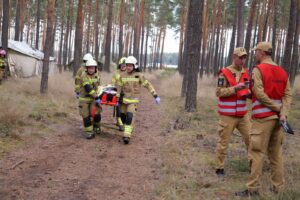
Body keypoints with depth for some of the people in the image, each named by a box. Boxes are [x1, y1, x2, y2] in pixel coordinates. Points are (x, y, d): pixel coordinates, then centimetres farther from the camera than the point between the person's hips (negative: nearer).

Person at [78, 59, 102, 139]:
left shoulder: (97, 75, 1)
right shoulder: (84, 76, -18)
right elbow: (88, 88, -26)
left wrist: (98, 94, 16)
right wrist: (96, 97, -30)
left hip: (94, 97, 3)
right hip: (84, 98, -3)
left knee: (96, 113, -6)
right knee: (86, 115, -2)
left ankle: (96, 126, 23)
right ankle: (89, 132, 8)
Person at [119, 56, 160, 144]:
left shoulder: (139, 76, -6)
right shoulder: (122, 75, 4)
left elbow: (148, 85, -2)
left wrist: (155, 95, -6)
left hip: (133, 100, -4)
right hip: (123, 99, 5)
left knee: (129, 116, -20)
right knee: (123, 117, 10)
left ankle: (127, 136, -21)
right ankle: (129, 130, 34)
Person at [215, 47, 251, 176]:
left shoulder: (246, 72, 9)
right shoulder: (224, 73, -11)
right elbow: (219, 92, -15)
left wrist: (249, 93, -6)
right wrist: (235, 88, -25)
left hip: (243, 114, 6)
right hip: (228, 115, -6)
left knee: (250, 139, 8)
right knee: (223, 142, 3)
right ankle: (219, 168, 15)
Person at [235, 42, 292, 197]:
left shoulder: (258, 69, -8)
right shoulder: (282, 71, 12)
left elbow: (259, 94, -15)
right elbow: (288, 94, 4)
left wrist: (278, 108, -8)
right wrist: (283, 112, -6)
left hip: (263, 117, -7)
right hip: (277, 117, 7)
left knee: (257, 153, -3)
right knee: (276, 152, 12)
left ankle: (253, 188, -1)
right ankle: (278, 187, 17)